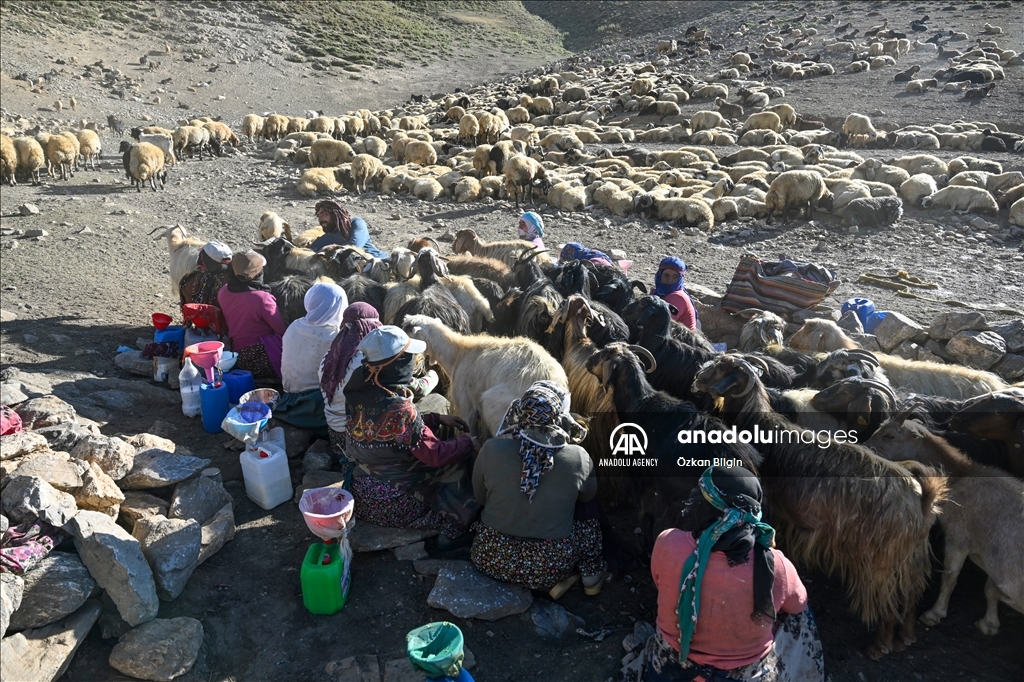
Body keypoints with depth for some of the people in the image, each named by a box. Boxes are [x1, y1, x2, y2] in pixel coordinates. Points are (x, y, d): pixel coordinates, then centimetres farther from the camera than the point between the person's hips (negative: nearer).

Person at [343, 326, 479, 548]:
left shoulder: (359, 392, -6)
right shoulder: (398, 408, -30)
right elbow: (435, 454, -22)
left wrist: (438, 418, 6)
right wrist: (470, 444, -7)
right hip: (393, 502, -8)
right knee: (454, 465, 7)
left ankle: (449, 527, 27)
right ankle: (453, 532, 16)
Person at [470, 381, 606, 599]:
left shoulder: (491, 449, -18)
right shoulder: (577, 457, -18)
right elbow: (589, 494, 4)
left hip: (492, 558, 0)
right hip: (549, 567, 0)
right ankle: (591, 575, 24)